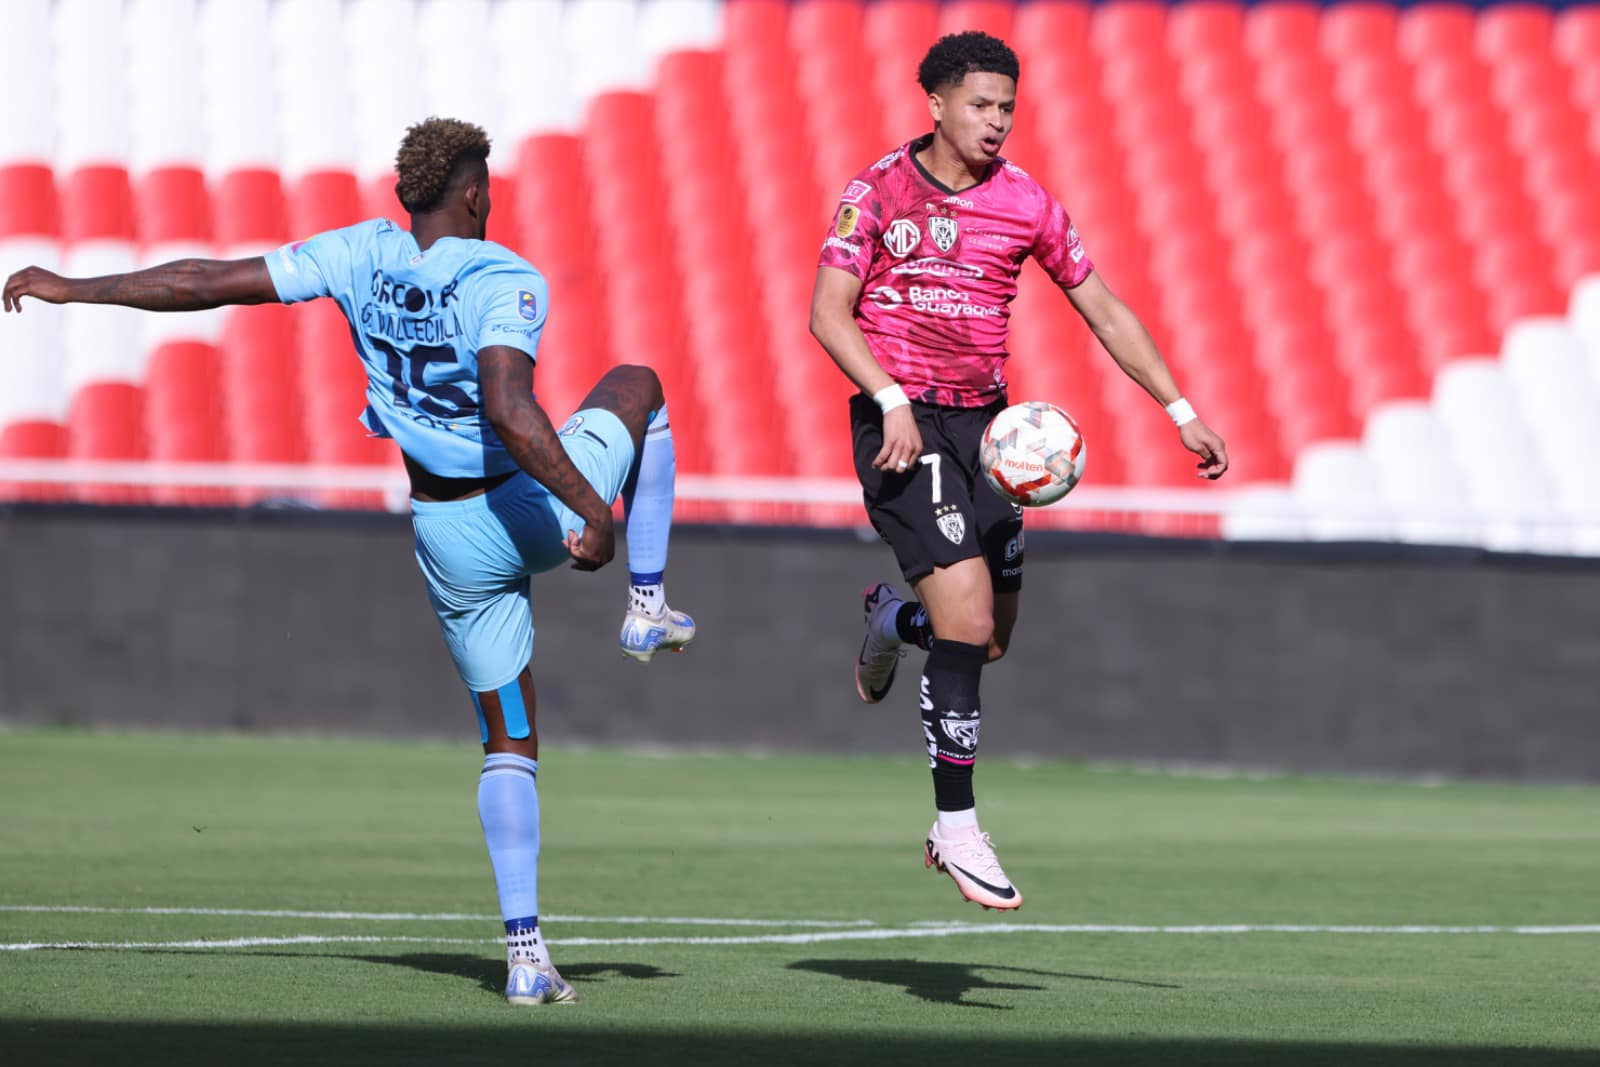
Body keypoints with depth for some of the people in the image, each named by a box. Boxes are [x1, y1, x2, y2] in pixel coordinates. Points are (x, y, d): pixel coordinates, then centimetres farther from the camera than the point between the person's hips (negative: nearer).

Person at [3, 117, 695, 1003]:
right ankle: (647, 606, 22)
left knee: (508, 743, 15)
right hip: (538, 506, -4)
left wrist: (74, 289, 6)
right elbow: (509, 411, -33)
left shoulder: (363, 256, -3)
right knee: (637, 387, 26)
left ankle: (525, 953, 3)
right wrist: (593, 509, -30)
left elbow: (206, 283, -3)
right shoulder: (504, 281, -17)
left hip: (449, 537, 4)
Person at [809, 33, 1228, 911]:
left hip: (984, 422, 5)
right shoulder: (879, 191, -5)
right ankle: (956, 825, -10)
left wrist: (1181, 413, 7)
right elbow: (828, 315, -9)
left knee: (991, 636, 7)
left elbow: (1105, 313, 12)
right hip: (903, 424, -5)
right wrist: (891, 401, -23)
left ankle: (890, 620, 42)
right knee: (966, 617, -18)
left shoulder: (1025, 203, 6)